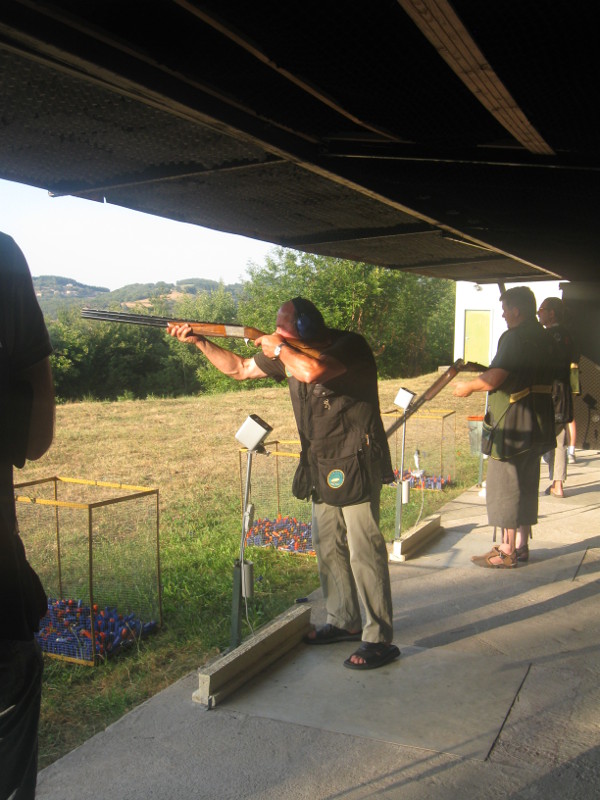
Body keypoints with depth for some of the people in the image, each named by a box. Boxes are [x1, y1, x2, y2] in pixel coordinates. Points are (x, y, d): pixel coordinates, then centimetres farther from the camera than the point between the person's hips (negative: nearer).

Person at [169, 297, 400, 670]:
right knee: (328, 547, 15)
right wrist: (199, 341, 10)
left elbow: (312, 370, -35)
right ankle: (344, 622, 30)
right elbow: (240, 369, 16)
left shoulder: (350, 345, -15)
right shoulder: (291, 353, 8)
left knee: (364, 552, -6)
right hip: (323, 468, 8)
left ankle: (379, 640, 3)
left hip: (357, 464, -8)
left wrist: (279, 349, -17)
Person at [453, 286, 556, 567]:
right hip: (538, 424, 9)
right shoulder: (546, 339, 12)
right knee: (527, 484, 15)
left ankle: (506, 552, 6)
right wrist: (481, 370, 21)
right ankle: (521, 545, 23)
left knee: (505, 485, 0)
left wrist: (468, 386, -6)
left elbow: (493, 380, -24)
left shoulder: (514, 338, -17)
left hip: (511, 423, -9)